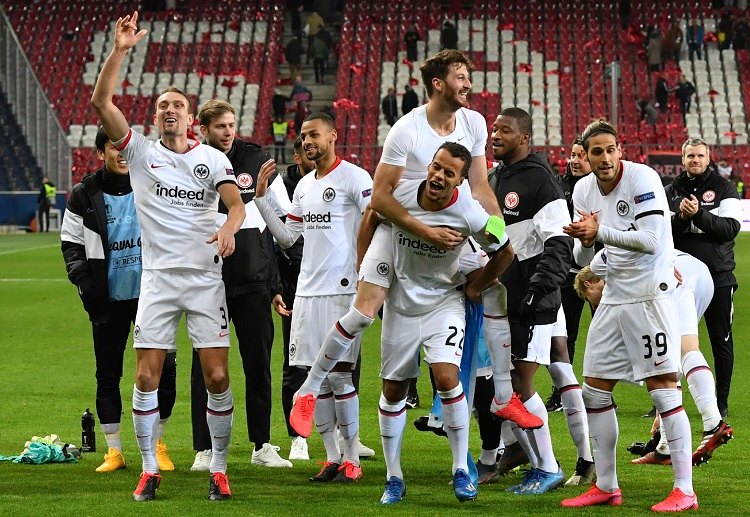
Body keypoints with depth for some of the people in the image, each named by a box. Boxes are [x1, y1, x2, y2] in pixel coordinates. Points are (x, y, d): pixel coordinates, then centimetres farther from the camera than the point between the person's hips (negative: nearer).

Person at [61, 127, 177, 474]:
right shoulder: (85, 197, 1)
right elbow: (71, 244, 7)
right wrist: (84, 282, -8)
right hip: (108, 299, 0)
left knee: (163, 367, -4)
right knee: (108, 373, 3)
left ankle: (157, 443, 12)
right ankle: (114, 451, 11)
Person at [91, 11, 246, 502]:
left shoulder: (213, 158, 3)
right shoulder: (141, 151, 3)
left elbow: (236, 202, -12)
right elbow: (101, 101, -7)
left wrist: (229, 228, -35)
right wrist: (120, 51, -17)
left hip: (205, 277, -1)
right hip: (158, 277, 1)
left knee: (217, 376, -4)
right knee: (147, 376, -3)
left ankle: (219, 469, 6)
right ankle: (149, 469, 7)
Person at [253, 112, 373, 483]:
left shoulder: (354, 178, -6)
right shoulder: (304, 186, 18)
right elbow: (287, 237, 20)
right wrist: (261, 198, 14)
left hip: (341, 289, -7)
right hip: (307, 289, 7)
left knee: (339, 374, -9)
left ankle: (352, 460, -1)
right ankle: (332, 458, 12)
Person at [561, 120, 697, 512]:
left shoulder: (642, 178, -14)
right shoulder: (584, 190, 7)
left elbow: (650, 240, -21)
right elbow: (583, 257, 10)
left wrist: (599, 232, -22)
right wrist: (584, 242, -12)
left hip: (651, 294, -8)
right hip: (613, 298, 8)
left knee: (663, 388, -10)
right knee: (594, 390, 8)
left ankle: (685, 491, -8)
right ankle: (606, 487, 18)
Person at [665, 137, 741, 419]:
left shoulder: (723, 188, 1)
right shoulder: (672, 191, 9)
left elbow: (730, 228, -10)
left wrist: (699, 215, -21)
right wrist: (680, 217, -15)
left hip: (717, 276, -2)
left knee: (721, 340, 3)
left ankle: (722, 400, 10)